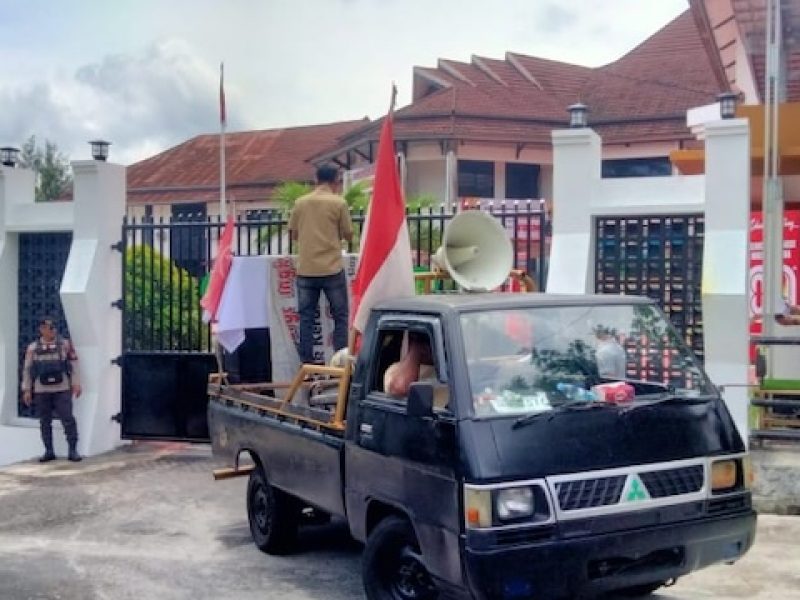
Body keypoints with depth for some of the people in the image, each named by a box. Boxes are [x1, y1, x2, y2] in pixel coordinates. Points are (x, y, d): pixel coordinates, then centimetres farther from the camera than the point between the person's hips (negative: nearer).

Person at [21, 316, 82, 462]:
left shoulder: (65, 344, 4)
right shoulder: (33, 348, 6)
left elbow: (74, 364, 3)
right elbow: (27, 369, 8)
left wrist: (76, 383, -3)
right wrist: (26, 390, 4)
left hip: (62, 389, -2)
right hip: (41, 391, 2)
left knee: (68, 419, -5)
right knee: (45, 422, 7)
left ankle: (73, 450, 0)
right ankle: (49, 451, 15)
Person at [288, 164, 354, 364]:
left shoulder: (300, 203, 6)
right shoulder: (339, 203, -3)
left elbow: (293, 234, 13)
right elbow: (349, 235, 2)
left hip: (305, 269, 3)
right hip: (332, 268, -3)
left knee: (306, 317, 7)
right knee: (340, 316, 6)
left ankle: (307, 362, 6)